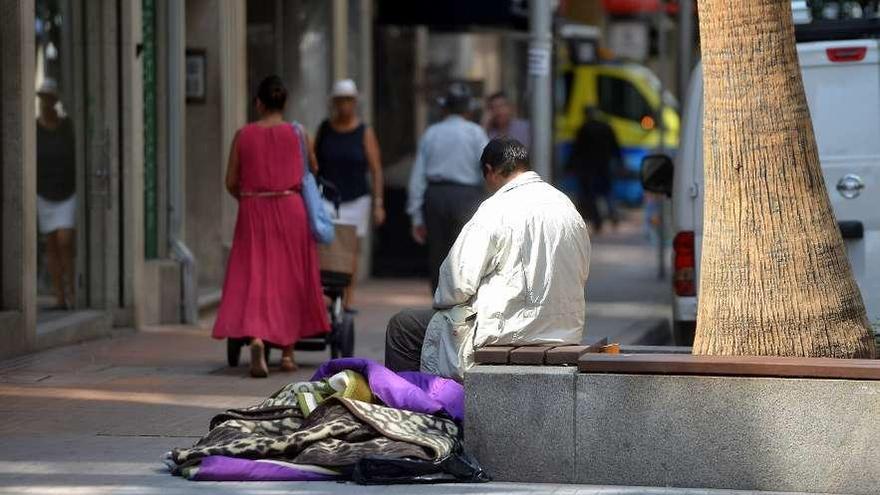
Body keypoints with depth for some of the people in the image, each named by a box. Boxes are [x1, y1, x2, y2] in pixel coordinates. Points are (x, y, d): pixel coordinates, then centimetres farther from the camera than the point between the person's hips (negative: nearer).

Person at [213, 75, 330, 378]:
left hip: (253, 214, 0)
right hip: (290, 209, 0)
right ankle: (288, 352, 18)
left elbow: (231, 182, 3)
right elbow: (308, 177, 6)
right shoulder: (298, 134, -1)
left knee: (253, 278, -1)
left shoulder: (244, 135, 0)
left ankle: (255, 338, -26)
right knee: (290, 279, 12)